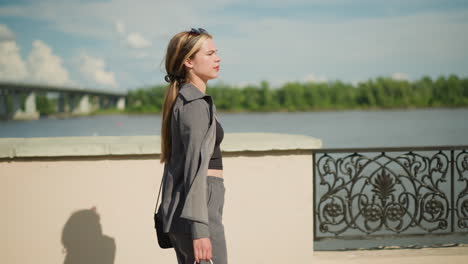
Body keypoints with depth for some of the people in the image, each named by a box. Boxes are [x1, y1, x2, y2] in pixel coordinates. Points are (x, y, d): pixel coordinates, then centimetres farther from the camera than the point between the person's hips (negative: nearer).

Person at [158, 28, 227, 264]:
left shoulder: (181, 100, 17)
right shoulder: (196, 104, -12)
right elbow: (196, 166, -19)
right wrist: (199, 229, -23)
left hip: (179, 210, 10)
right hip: (197, 208, -10)